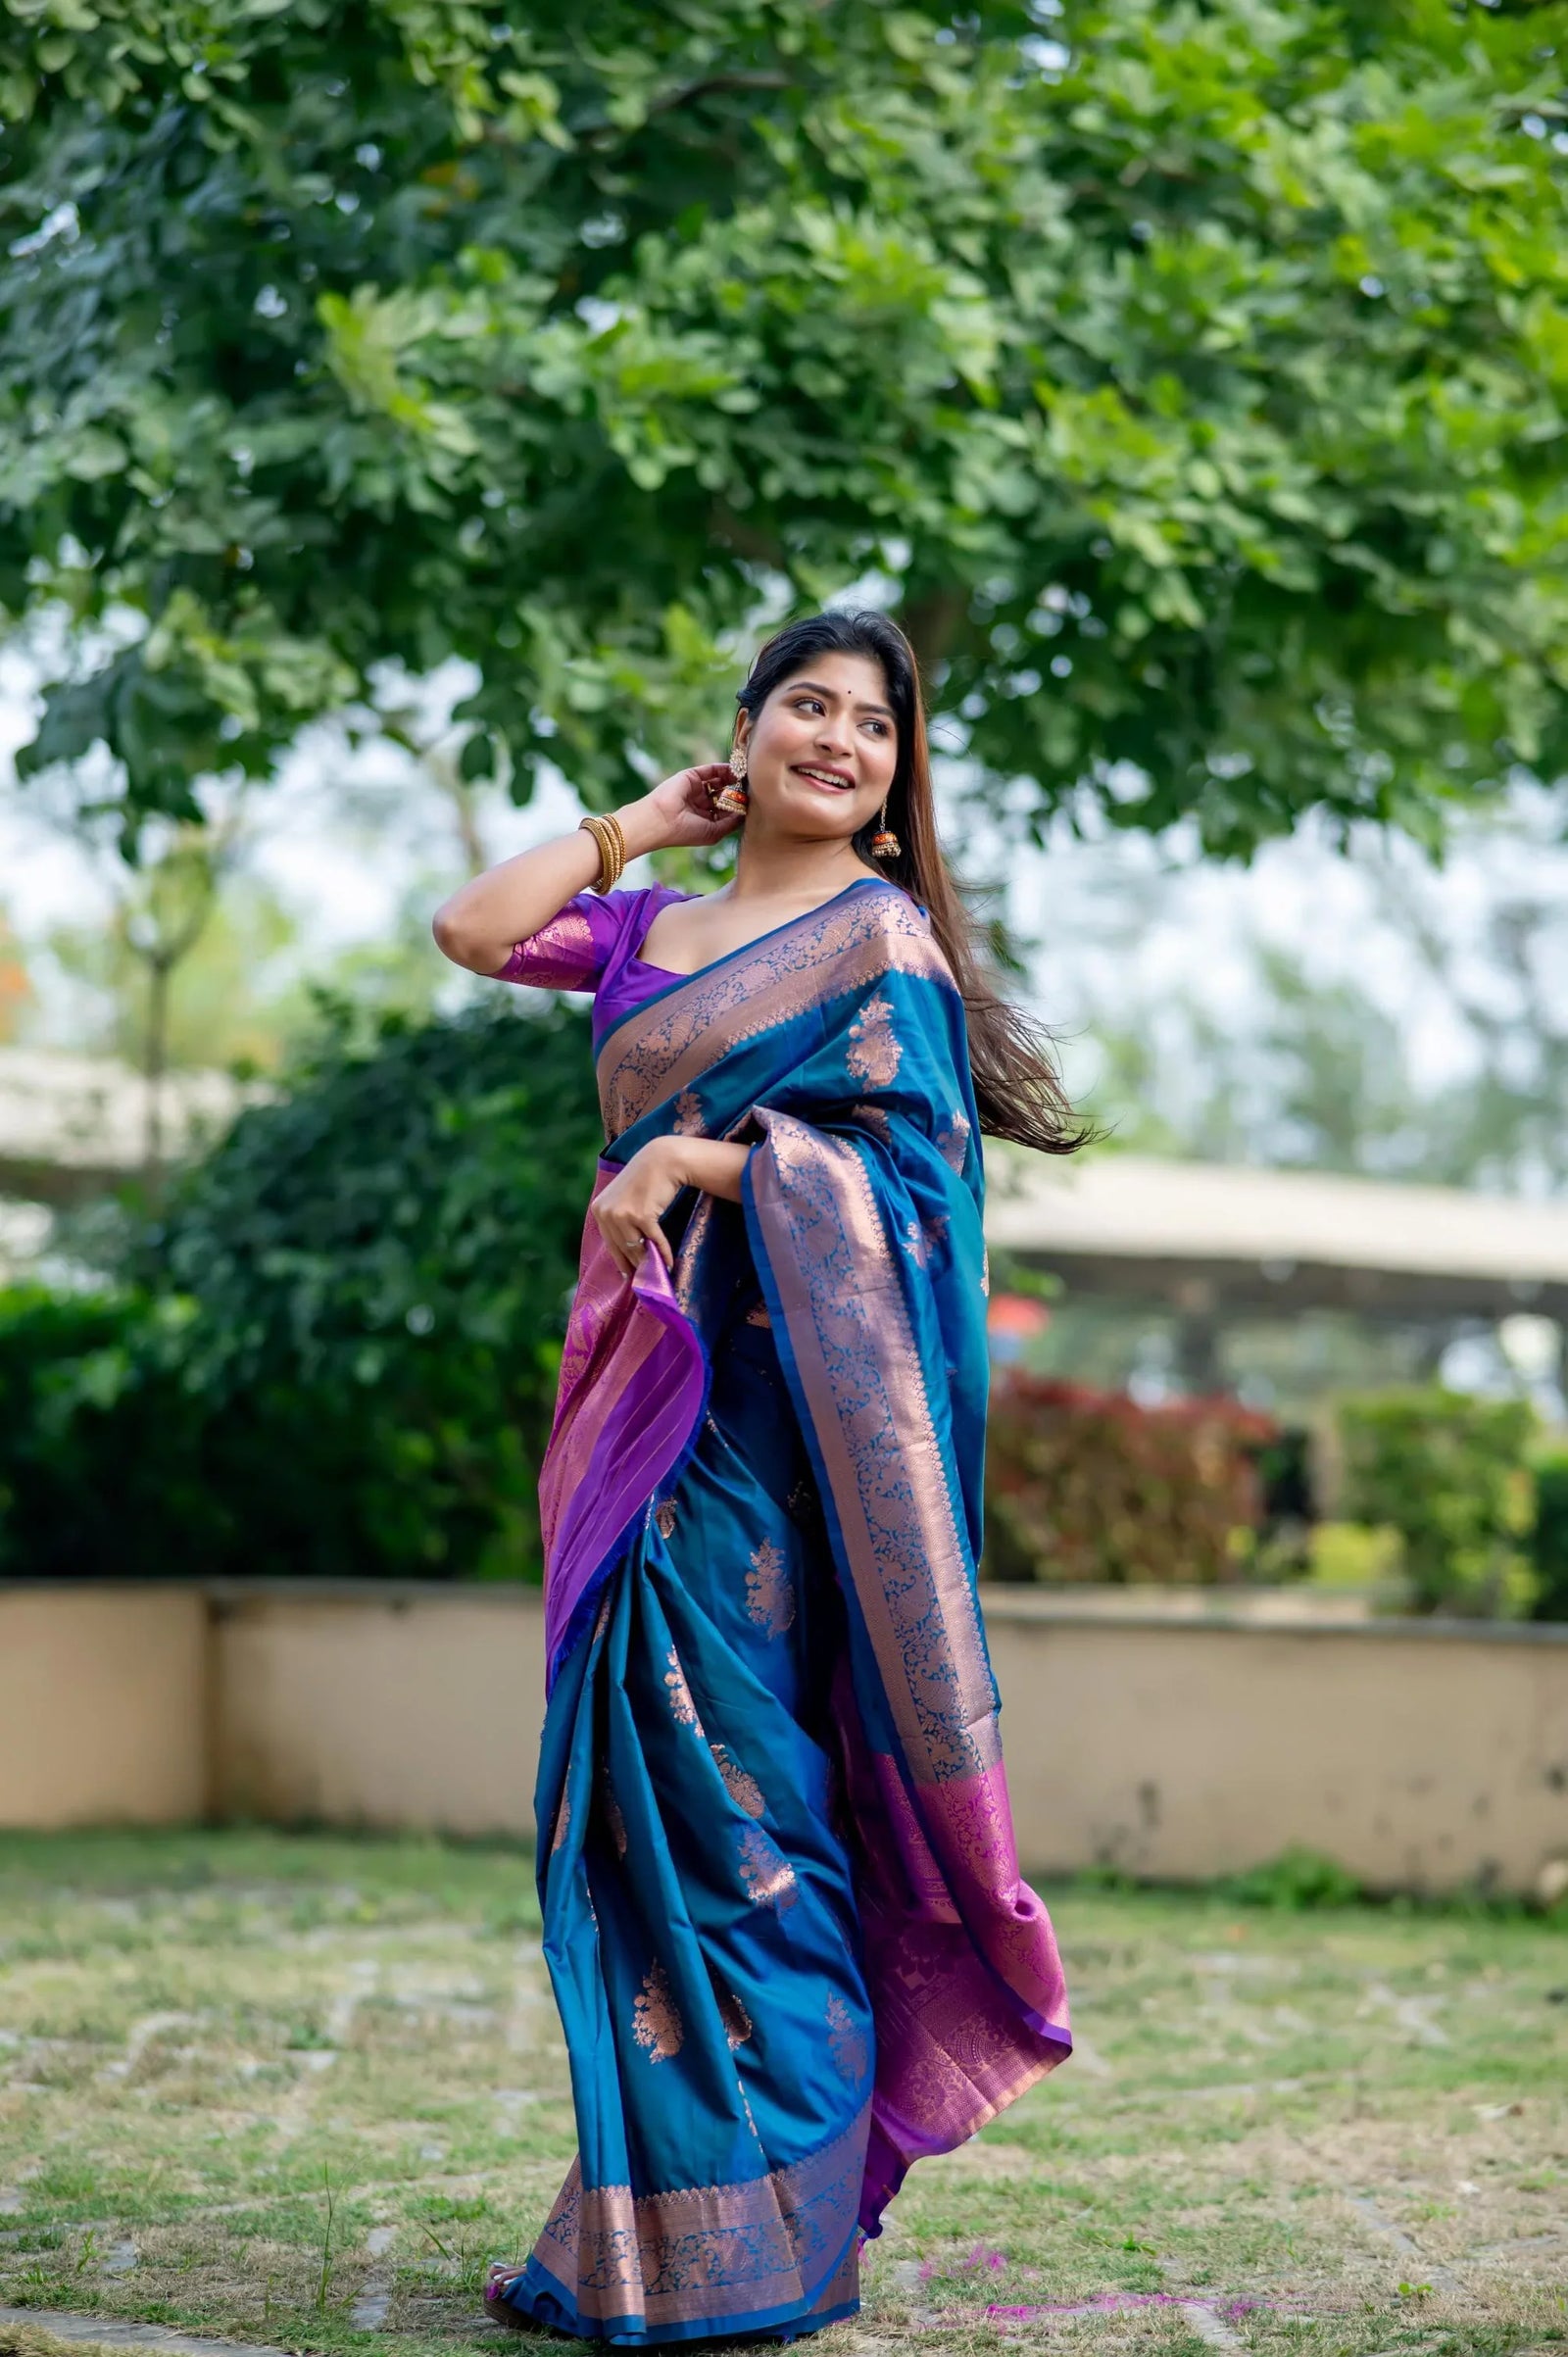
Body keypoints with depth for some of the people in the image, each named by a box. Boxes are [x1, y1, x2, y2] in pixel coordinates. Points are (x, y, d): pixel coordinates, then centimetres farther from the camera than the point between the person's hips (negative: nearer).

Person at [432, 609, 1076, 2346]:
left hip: (770, 1399, -7)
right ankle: (648, 2211, 12)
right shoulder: (651, 926, 19)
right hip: (645, 1382, 7)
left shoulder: (881, 931, 1)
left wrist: (693, 1159, -17)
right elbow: (474, 931, 10)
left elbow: (904, 1153, -8)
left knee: (721, 1781, -10)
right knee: (642, 1778, 6)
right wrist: (636, 828, 15)